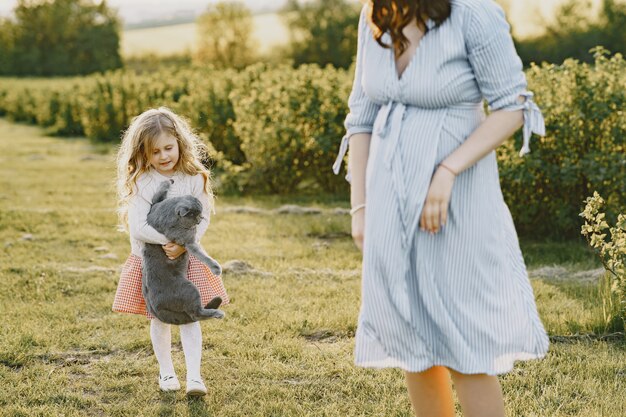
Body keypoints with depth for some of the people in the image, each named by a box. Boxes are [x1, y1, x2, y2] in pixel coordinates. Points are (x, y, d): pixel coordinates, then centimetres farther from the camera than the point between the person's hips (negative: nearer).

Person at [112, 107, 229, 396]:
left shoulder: (195, 179, -7)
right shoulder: (141, 183, -14)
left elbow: (203, 219, -6)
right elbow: (139, 228, -20)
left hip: (186, 258, 1)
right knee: (158, 318, 11)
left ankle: (194, 376, 2)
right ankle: (166, 372, 27)